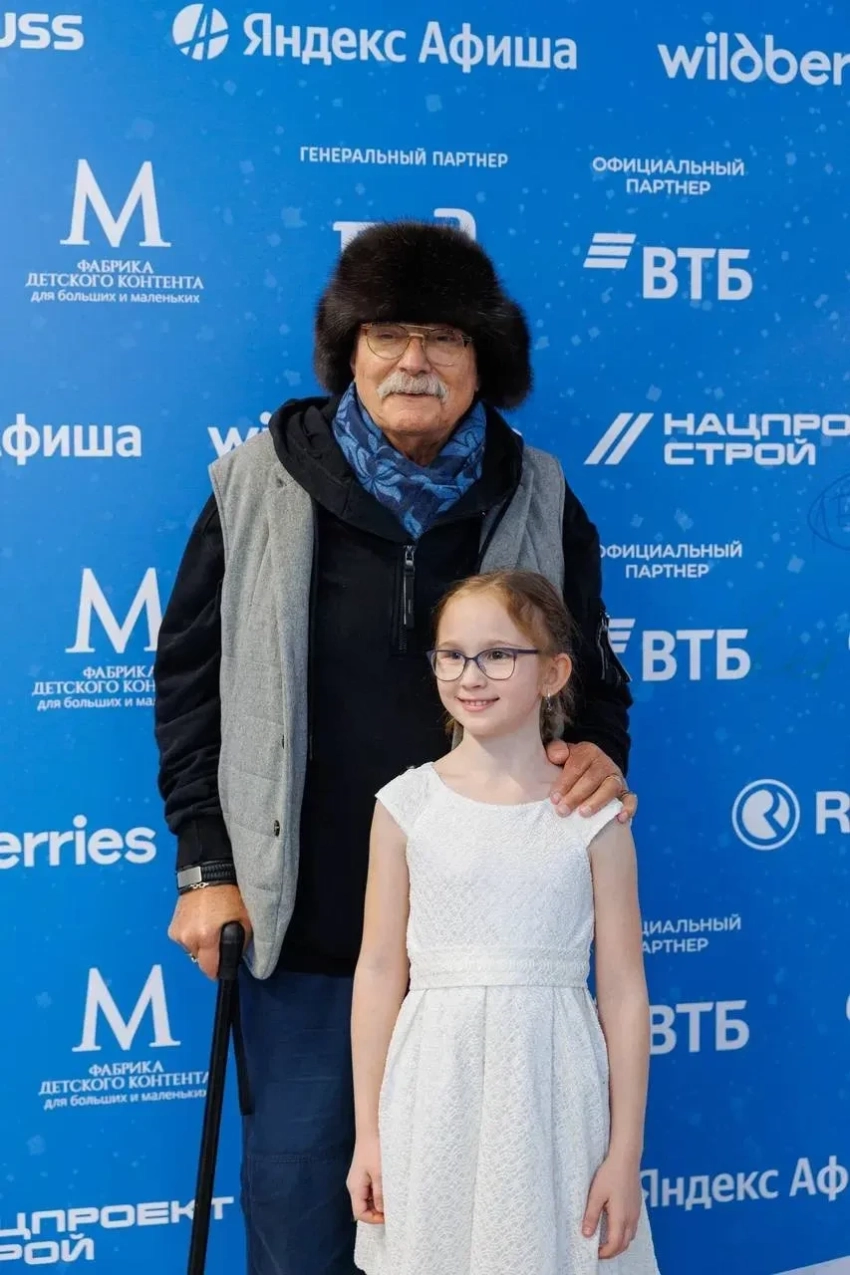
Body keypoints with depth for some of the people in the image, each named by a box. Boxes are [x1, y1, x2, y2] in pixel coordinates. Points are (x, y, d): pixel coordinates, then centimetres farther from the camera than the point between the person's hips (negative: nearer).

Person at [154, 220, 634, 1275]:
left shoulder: (537, 502, 1)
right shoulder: (259, 486, -2)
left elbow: (592, 676, 12)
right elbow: (190, 680, 2)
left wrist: (599, 755, -11)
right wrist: (206, 866, -2)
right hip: (303, 911, 0)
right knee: (296, 1167, 11)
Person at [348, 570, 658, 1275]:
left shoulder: (594, 816, -2)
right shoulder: (407, 805, -1)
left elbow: (623, 988, -1)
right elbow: (380, 970, 2)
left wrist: (626, 1154, -2)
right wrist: (368, 1133, 2)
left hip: (553, 1092, 0)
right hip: (436, 1096, 1)